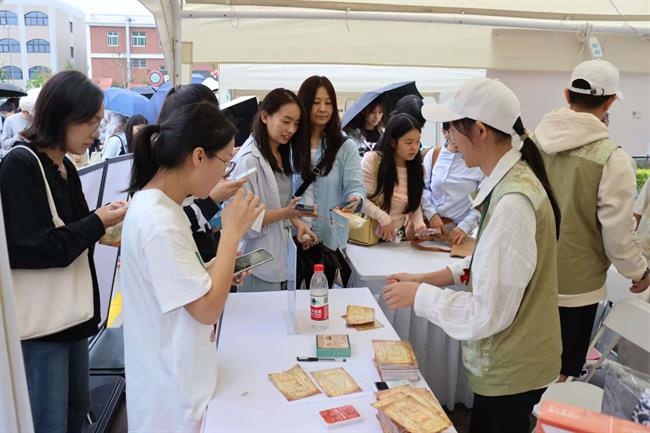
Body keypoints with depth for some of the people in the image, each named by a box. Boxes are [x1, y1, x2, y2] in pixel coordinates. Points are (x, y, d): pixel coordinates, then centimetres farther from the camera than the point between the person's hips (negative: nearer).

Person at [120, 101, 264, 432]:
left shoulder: (154, 203, 2)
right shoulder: (159, 223, -28)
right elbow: (207, 310, -26)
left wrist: (213, 274, 1)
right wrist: (232, 233, -22)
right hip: (174, 386, -9)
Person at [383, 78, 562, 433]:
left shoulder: (512, 202, -30)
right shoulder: (512, 179, 0)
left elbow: (488, 314, -27)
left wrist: (419, 294, -15)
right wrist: (435, 278, 3)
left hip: (511, 373, -8)